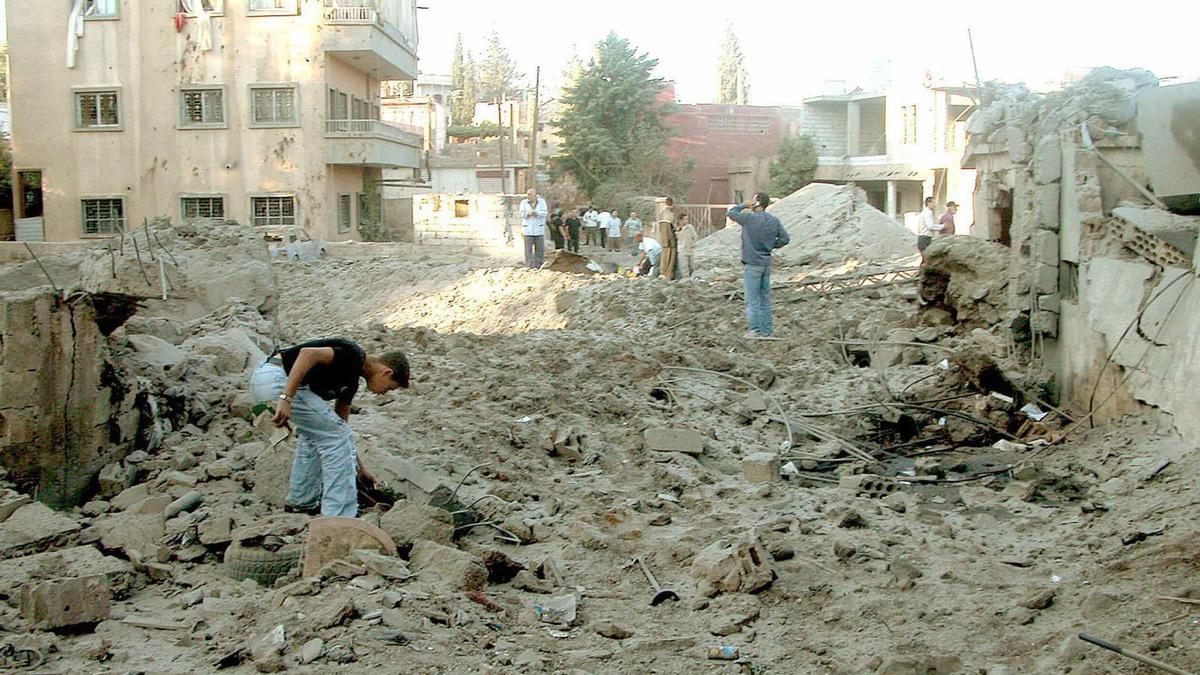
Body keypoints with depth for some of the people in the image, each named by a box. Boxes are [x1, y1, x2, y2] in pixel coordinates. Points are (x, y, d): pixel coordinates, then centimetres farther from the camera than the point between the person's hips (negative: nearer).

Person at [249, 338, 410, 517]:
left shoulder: (350, 380, 22)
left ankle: (301, 503, 33)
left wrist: (359, 469, 38)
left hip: (265, 381, 11)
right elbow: (308, 353, -23)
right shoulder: (354, 356, -6)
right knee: (336, 437, -4)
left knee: (315, 432, 28)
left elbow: (340, 427, 32)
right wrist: (286, 398, -27)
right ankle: (340, 521, -1)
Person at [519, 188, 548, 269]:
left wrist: (537, 213, -29)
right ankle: (529, 265, -2)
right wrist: (528, 213, -32)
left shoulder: (542, 201, 0)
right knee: (529, 248, -5)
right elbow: (522, 214, -10)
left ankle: (538, 265, 8)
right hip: (528, 228, -1)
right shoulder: (524, 202, 0)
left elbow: (544, 212, -10)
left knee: (540, 247, 0)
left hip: (539, 228, 1)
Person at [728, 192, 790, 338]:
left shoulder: (749, 218, -14)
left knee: (752, 299, -2)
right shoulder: (774, 221, 5)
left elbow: (730, 213, -5)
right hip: (767, 264, 6)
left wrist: (745, 205, 6)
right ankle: (767, 330, 17)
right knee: (765, 298, 13)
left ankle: (756, 330, -3)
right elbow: (784, 238, 7)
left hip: (753, 264, -6)